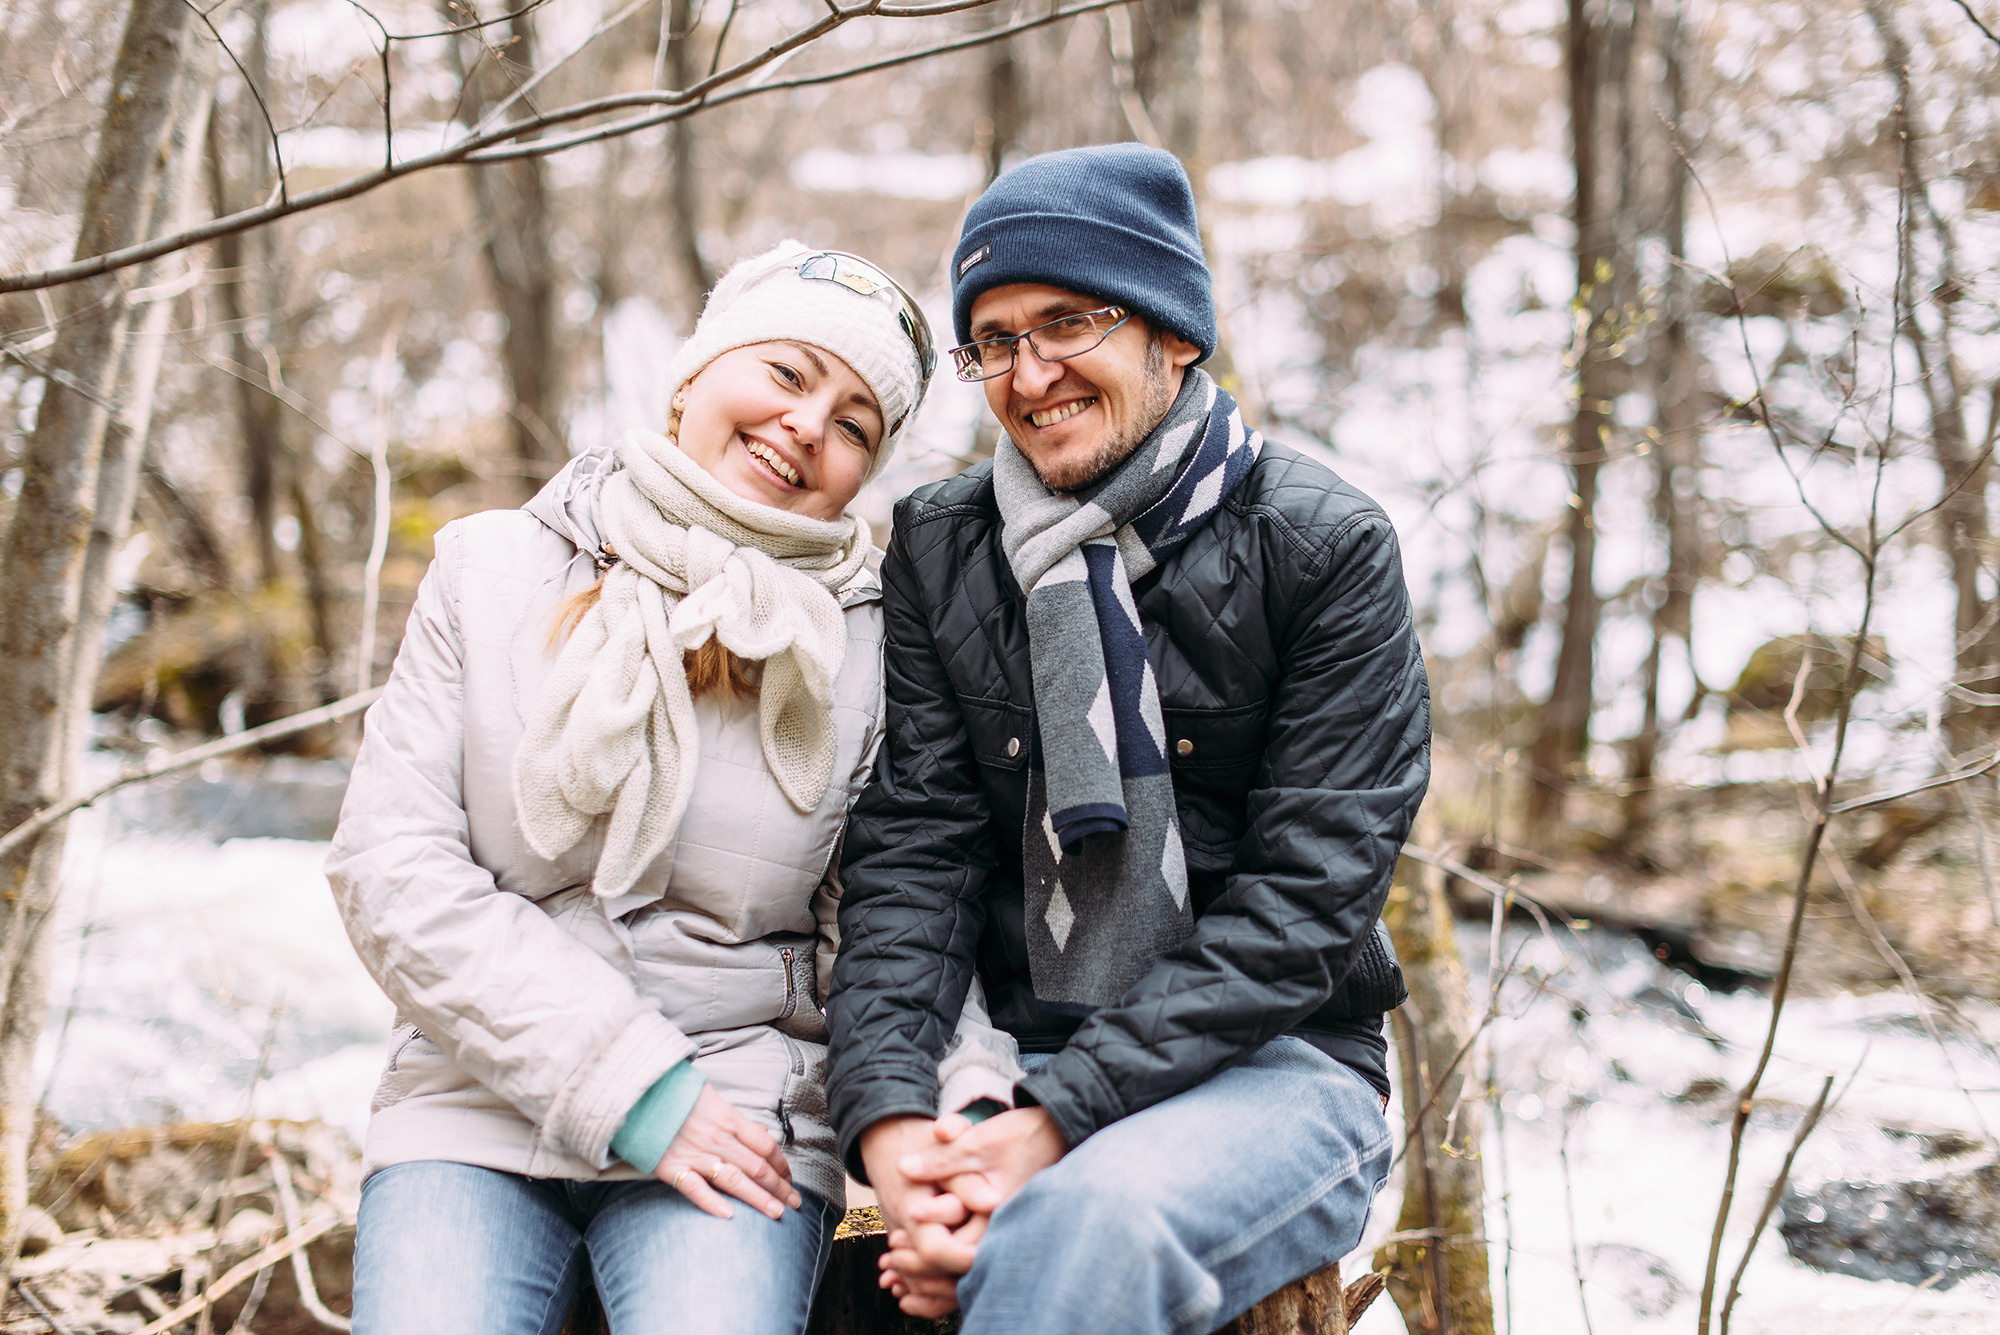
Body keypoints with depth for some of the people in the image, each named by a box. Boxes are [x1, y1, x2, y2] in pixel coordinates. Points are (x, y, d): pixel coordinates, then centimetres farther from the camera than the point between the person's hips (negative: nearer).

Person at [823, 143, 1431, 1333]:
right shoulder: (940, 550, 9)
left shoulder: (1322, 548, -4)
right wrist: (888, 1109, -16)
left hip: (1269, 1064, -3)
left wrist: (1061, 1118, -19)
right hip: (1017, 1067, 3)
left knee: (1097, 1222, -36)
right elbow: (912, 847, 2)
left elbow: (1305, 897, -10)